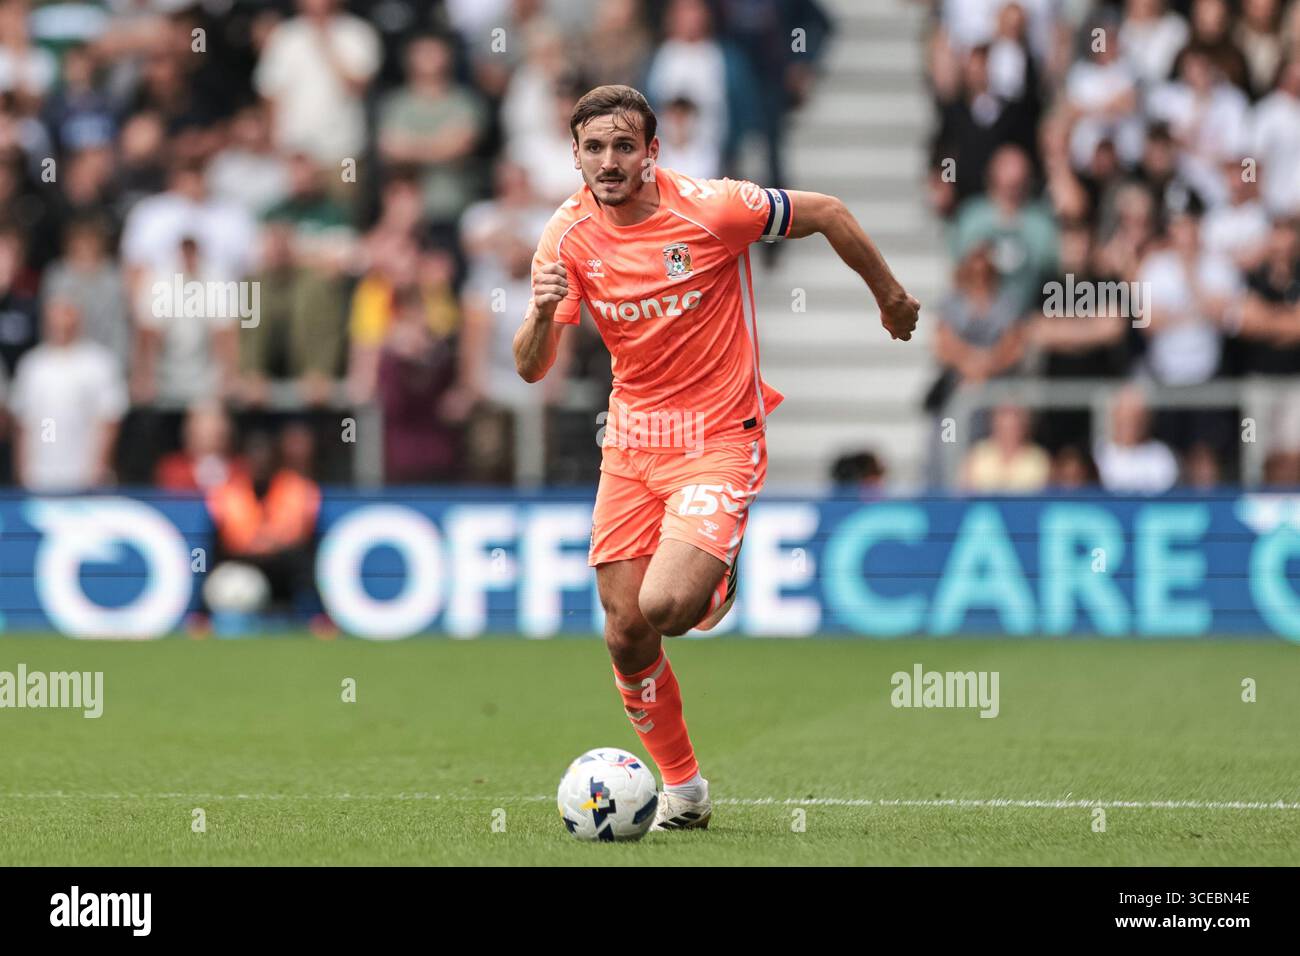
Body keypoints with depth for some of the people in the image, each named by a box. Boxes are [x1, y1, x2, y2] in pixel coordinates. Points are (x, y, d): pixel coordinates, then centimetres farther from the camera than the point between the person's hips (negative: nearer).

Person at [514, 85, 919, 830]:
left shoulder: (711, 209, -16)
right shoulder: (569, 235, -4)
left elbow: (826, 213, -2)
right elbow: (532, 369, -6)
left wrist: (889, 294, 11)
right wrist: (544, 313, -28)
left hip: (719, 439, -4)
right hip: (631, 443, 4)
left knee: (663, 606, -23)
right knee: (626, 637, 1)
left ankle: (719, 580, 15)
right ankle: (683, 789, 23)